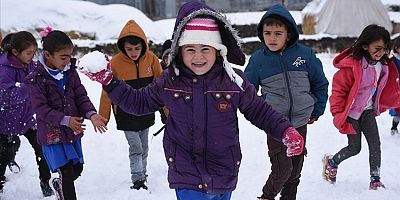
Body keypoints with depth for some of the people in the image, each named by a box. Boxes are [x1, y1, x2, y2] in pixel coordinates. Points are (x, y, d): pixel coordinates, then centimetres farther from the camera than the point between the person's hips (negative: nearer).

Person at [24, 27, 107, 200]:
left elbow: (81, 96, 2)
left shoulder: (70, 72, 1)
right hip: (52, 134, -6)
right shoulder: (36, 79, -16)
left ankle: (59, 185, 45)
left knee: (77, 168, 17)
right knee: (67, 172, -9)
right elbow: (41, 109, -18)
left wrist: (91, 114, -17)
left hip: (73, 131, 6)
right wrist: (65, 120, -28)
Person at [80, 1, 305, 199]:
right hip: (187, 178, -1)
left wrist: (286, 130, -11)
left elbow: (259, 110, 3)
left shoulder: (234, 80, -8)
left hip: (224, 175, 1)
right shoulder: (169, 82, -5)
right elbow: (139, 102, 9)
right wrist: (108, 81, 1)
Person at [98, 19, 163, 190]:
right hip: (126, 115, -3)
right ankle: (137, 180, 0)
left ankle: (142, 174, 33)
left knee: (144, 147, 16)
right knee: (135, 148, -7)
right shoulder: (116, 62, -16)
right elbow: (107, 92, -7)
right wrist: (103, 117, -3)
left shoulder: (151, 59, -10)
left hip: (146, 112, 3)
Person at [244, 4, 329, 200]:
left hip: (301, 123, 2)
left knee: (295, 169, 13)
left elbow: (320, 84, 9)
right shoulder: (258, 59, -6)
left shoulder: (305, 54, -4)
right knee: (282, 169, -9)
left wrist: (317, 111, 10)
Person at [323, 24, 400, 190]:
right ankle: (331, 162, 30)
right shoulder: (351, 65, -25)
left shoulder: (384, 65, -4)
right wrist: (339, 116, -18)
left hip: (367, 110, 5)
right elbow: (338, 91, -18)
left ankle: (375, 180, 1)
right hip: (350, 112, -5)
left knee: (375, 144, -7)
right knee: (355, 148, 3)